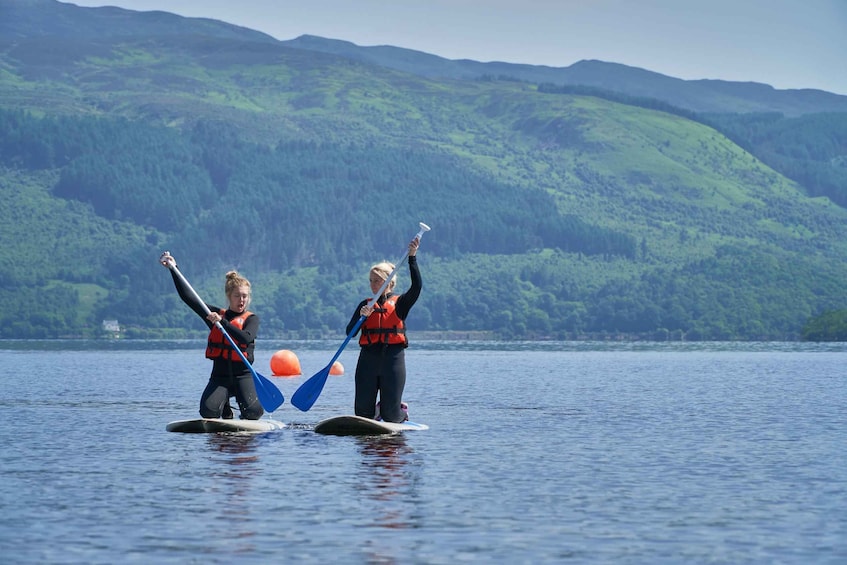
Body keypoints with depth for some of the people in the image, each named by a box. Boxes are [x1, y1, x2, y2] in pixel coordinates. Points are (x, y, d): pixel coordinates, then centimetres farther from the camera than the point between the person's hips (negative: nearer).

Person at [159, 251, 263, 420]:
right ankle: (225, 407, 15)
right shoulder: (216, 314, 10)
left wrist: (222, 322, -25)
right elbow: (188, 297, 7)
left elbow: (246, 338, -19)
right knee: (208, 411, -24)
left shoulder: (251, 319, 3)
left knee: (254, 412, -25)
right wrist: (173, 269, 2)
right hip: (219, 376, 2)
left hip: (242, 375, -2)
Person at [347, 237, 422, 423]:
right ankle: (380, 409, 37)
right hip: (368, 359, 3)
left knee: (391, 417, -3)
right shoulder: (365, 305, 13)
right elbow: (350, 332, 3)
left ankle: (403, 411, 33)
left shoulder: (399, 303, 5)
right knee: (363, 414, 2)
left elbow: (416, 287, -14)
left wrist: (412, 257, -20)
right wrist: (362, 316, -16)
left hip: (393, 358, -3)